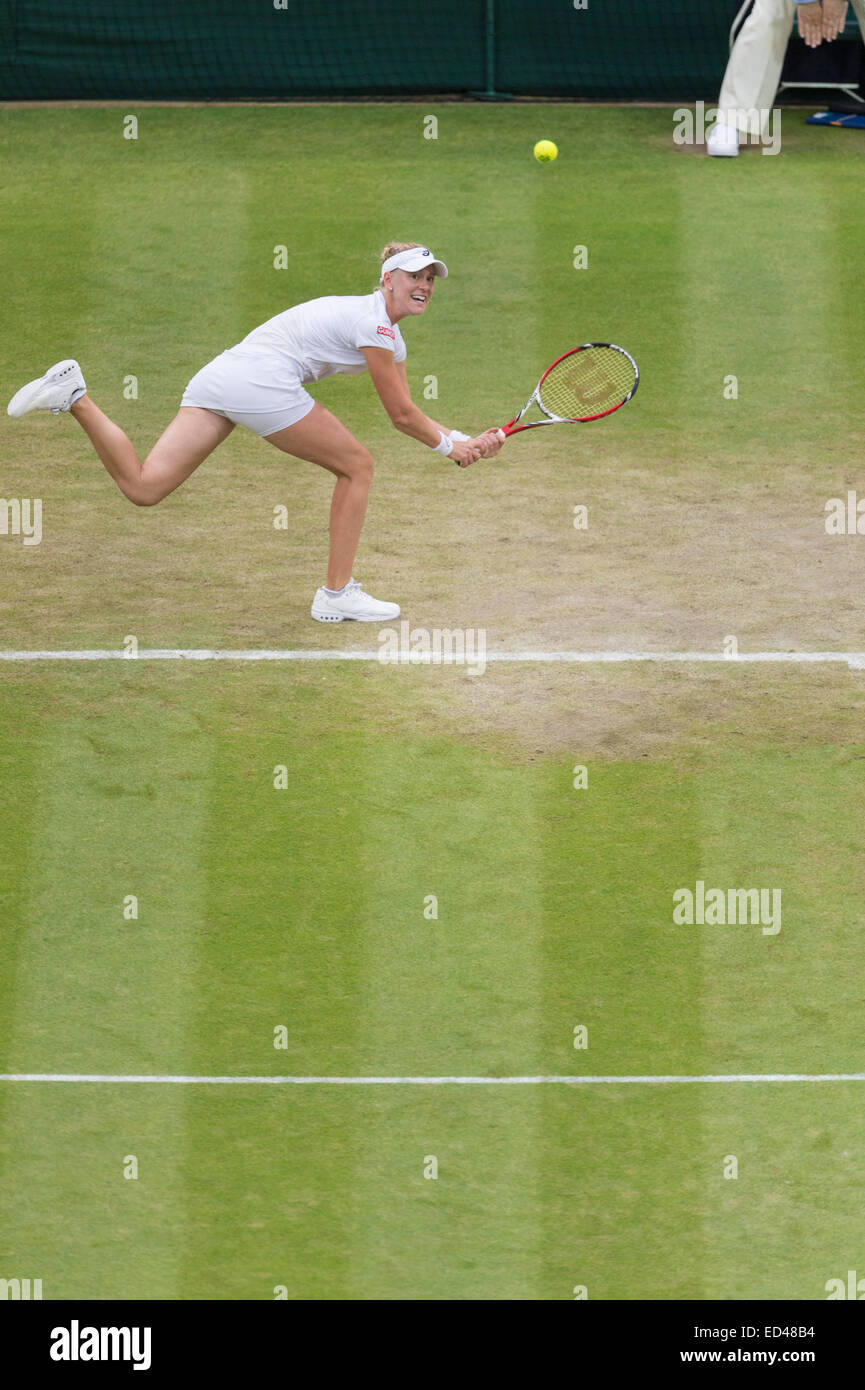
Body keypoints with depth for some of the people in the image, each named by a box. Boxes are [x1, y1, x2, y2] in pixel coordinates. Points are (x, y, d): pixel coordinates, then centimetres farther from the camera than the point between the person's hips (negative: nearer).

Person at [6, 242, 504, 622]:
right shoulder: (374, 323, -4)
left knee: (142, 486, 1)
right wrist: (449, 446, 11)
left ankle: (75, 395, -8)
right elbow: (403, 414, -3)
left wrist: (465, 441, 16)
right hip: (262, 379, -9)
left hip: (220, 374, 9)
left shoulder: (392, 336, 26)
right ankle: (337, 594, 5)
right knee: (357, 466, 4)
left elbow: (406, 417, 26)